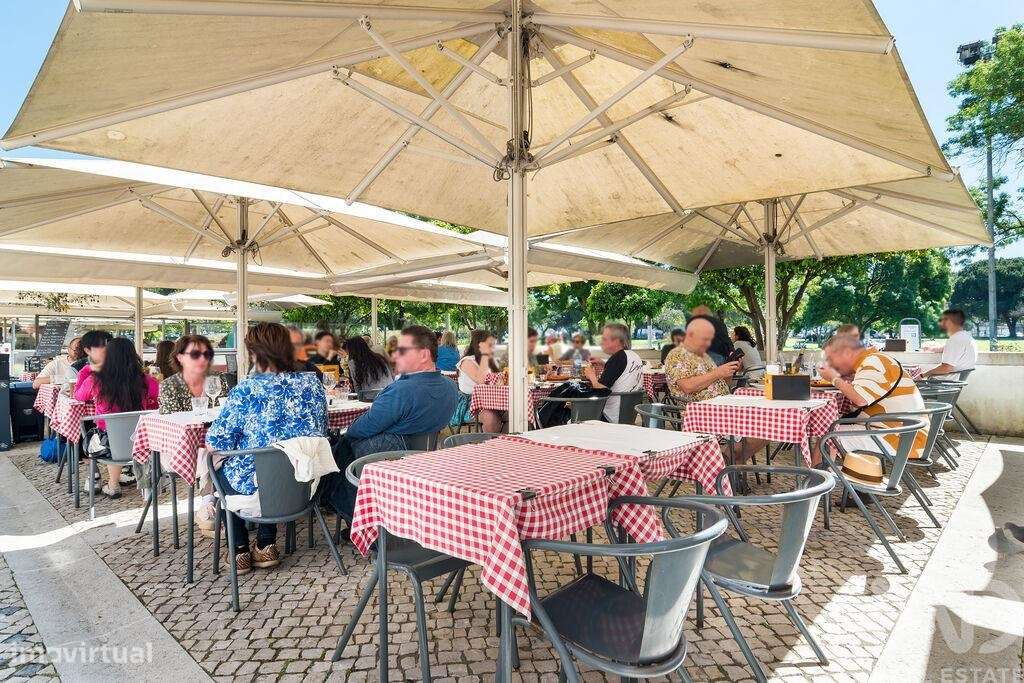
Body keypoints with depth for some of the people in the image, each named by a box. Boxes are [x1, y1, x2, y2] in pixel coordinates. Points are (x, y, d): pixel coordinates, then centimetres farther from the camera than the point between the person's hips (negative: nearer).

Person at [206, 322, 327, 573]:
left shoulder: (245, 390, -18)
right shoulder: (312, 382, -5)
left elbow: (216, 443, -10)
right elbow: (322, 430, 7)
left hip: (256, 485, -4)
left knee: (220, 467, 28)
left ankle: (240, 550, 30)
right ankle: (266, 546, 34)